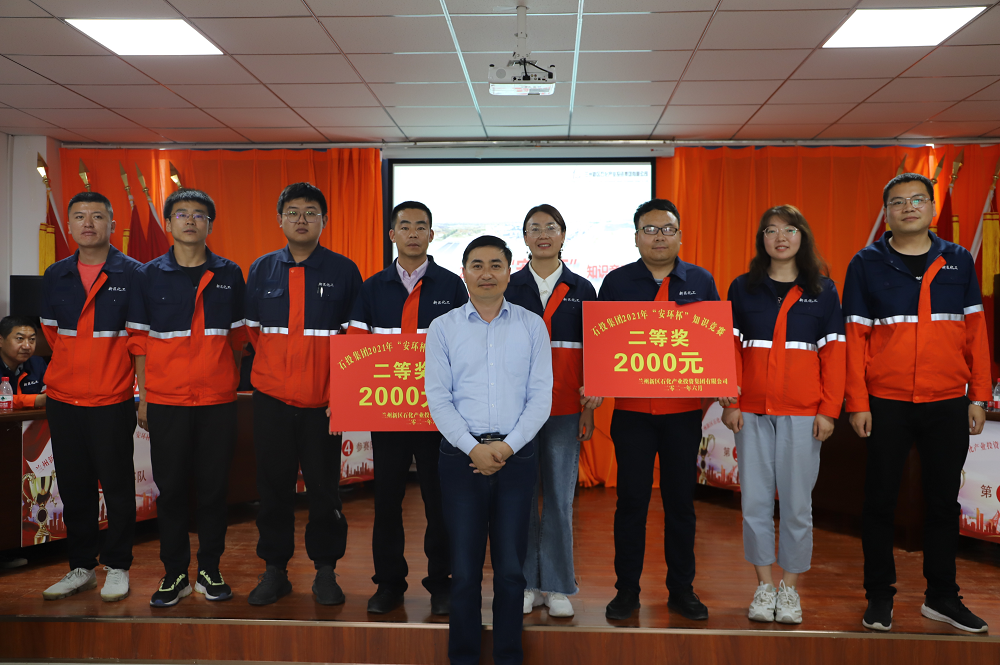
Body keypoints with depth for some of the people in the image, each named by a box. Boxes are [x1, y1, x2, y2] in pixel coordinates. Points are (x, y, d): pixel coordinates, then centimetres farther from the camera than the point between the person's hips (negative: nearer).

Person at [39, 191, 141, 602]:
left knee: (117, 485, 3)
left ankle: (117, 567, 17)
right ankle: (81, 567, 24)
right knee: (73, 486, 11)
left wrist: (110, 367, 0)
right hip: (63, 397, 4)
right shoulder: (55, 275, 9)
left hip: (111, 399, -4)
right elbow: (50, 331, 19)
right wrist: (79, 366, 12)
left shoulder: (132, 274, -4)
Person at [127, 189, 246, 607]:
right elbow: (139, 340, 6)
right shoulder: (148, 276, 4)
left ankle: (209, 570, 19)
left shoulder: (229, 275, 6)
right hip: (165, 399, 0)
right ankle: (174, 573, 19)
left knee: (214, 485, 5)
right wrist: (143, 398, 3)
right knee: (170, 487, 6)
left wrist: (237, 386, 8)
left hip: (218, 399, 0)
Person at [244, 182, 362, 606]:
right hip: (271, 396, 2)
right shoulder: (261, 270, 8)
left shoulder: (344, 271, 1)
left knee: (325, 487, 5)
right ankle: (274, 569, 22)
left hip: (323, 400, -2)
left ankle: (325, 569, 20)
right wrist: (278, 364, 6)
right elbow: (252, 330, 15)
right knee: (273, 486, 8)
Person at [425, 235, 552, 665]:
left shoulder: (532, 326, 6)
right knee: (464, 569, 4)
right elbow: (437, 398, 0)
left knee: (511, 568, 5)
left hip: (517, 455, 0)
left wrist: (507, 446, -10)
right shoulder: (442, 328, 6)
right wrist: (473, 448, -10)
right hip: (461, 455, 0)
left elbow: (541, 397, 2)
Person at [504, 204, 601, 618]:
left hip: (564, 408, 0)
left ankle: (557, 587, 15)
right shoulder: (509, 287, 6)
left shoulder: (582, 290, 7)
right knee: (521, 495, 4)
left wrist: (589, 407, -1)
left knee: (560, 498, 3)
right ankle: (526, 584, 17)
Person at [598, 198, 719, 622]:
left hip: (684, 409, 1)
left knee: (681, 500, 8)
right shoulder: (616, 282, 5)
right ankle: (627, 590, 16)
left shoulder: (701, 282, 8)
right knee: (631, 500, 3)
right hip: (631, 409, -1)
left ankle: (682, 589, 22)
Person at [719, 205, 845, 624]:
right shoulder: (742, 288, 7)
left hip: (802, 413, -1)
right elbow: (729, 347, 4)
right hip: (752, 411, 1)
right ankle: (764, 585, 17)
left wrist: (828, 410, -3)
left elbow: (834, 353, 4)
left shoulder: (823, 290, 6)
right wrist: (729, 403, -3)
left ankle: (790, 588, 18)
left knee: (796, 501, 3)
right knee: (755, 499, 3)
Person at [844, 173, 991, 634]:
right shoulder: (866, 264, 1)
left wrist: (979, 396, 3)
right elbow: (854, 337, -2)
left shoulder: (958, 261, 7)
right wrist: (857, 403, -7)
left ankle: (941, 596, 25)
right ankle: (879, 596, 18)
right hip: (886, 404, -2)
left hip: (948, 404, 2)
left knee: (943, 500, 11)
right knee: (880, 500, 5)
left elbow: (975, 331, 8)